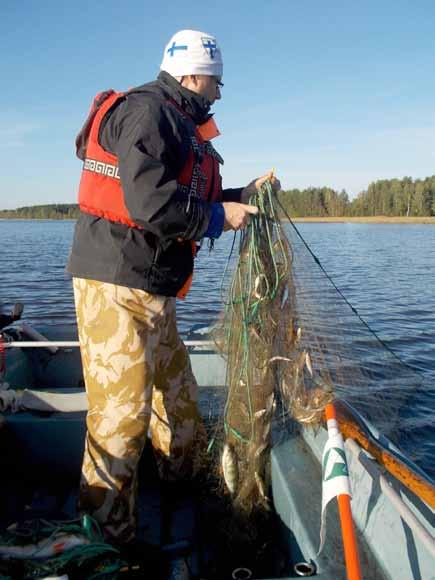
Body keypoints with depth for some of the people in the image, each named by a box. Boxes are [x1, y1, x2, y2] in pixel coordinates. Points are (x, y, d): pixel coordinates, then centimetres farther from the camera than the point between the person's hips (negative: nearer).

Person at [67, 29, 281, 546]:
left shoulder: (177, 125, 22)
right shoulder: (148, 111, -11)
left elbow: (187, 200, 24)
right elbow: (148, 201, -25)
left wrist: (244, 194, 17)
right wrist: (218, 216, -12)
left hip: (151, 290, 11)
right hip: (117, 285, -11)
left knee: (176, 392, 21)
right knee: (122, 409, -5)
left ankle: (185, 491, 42)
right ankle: (104, 532, 13)